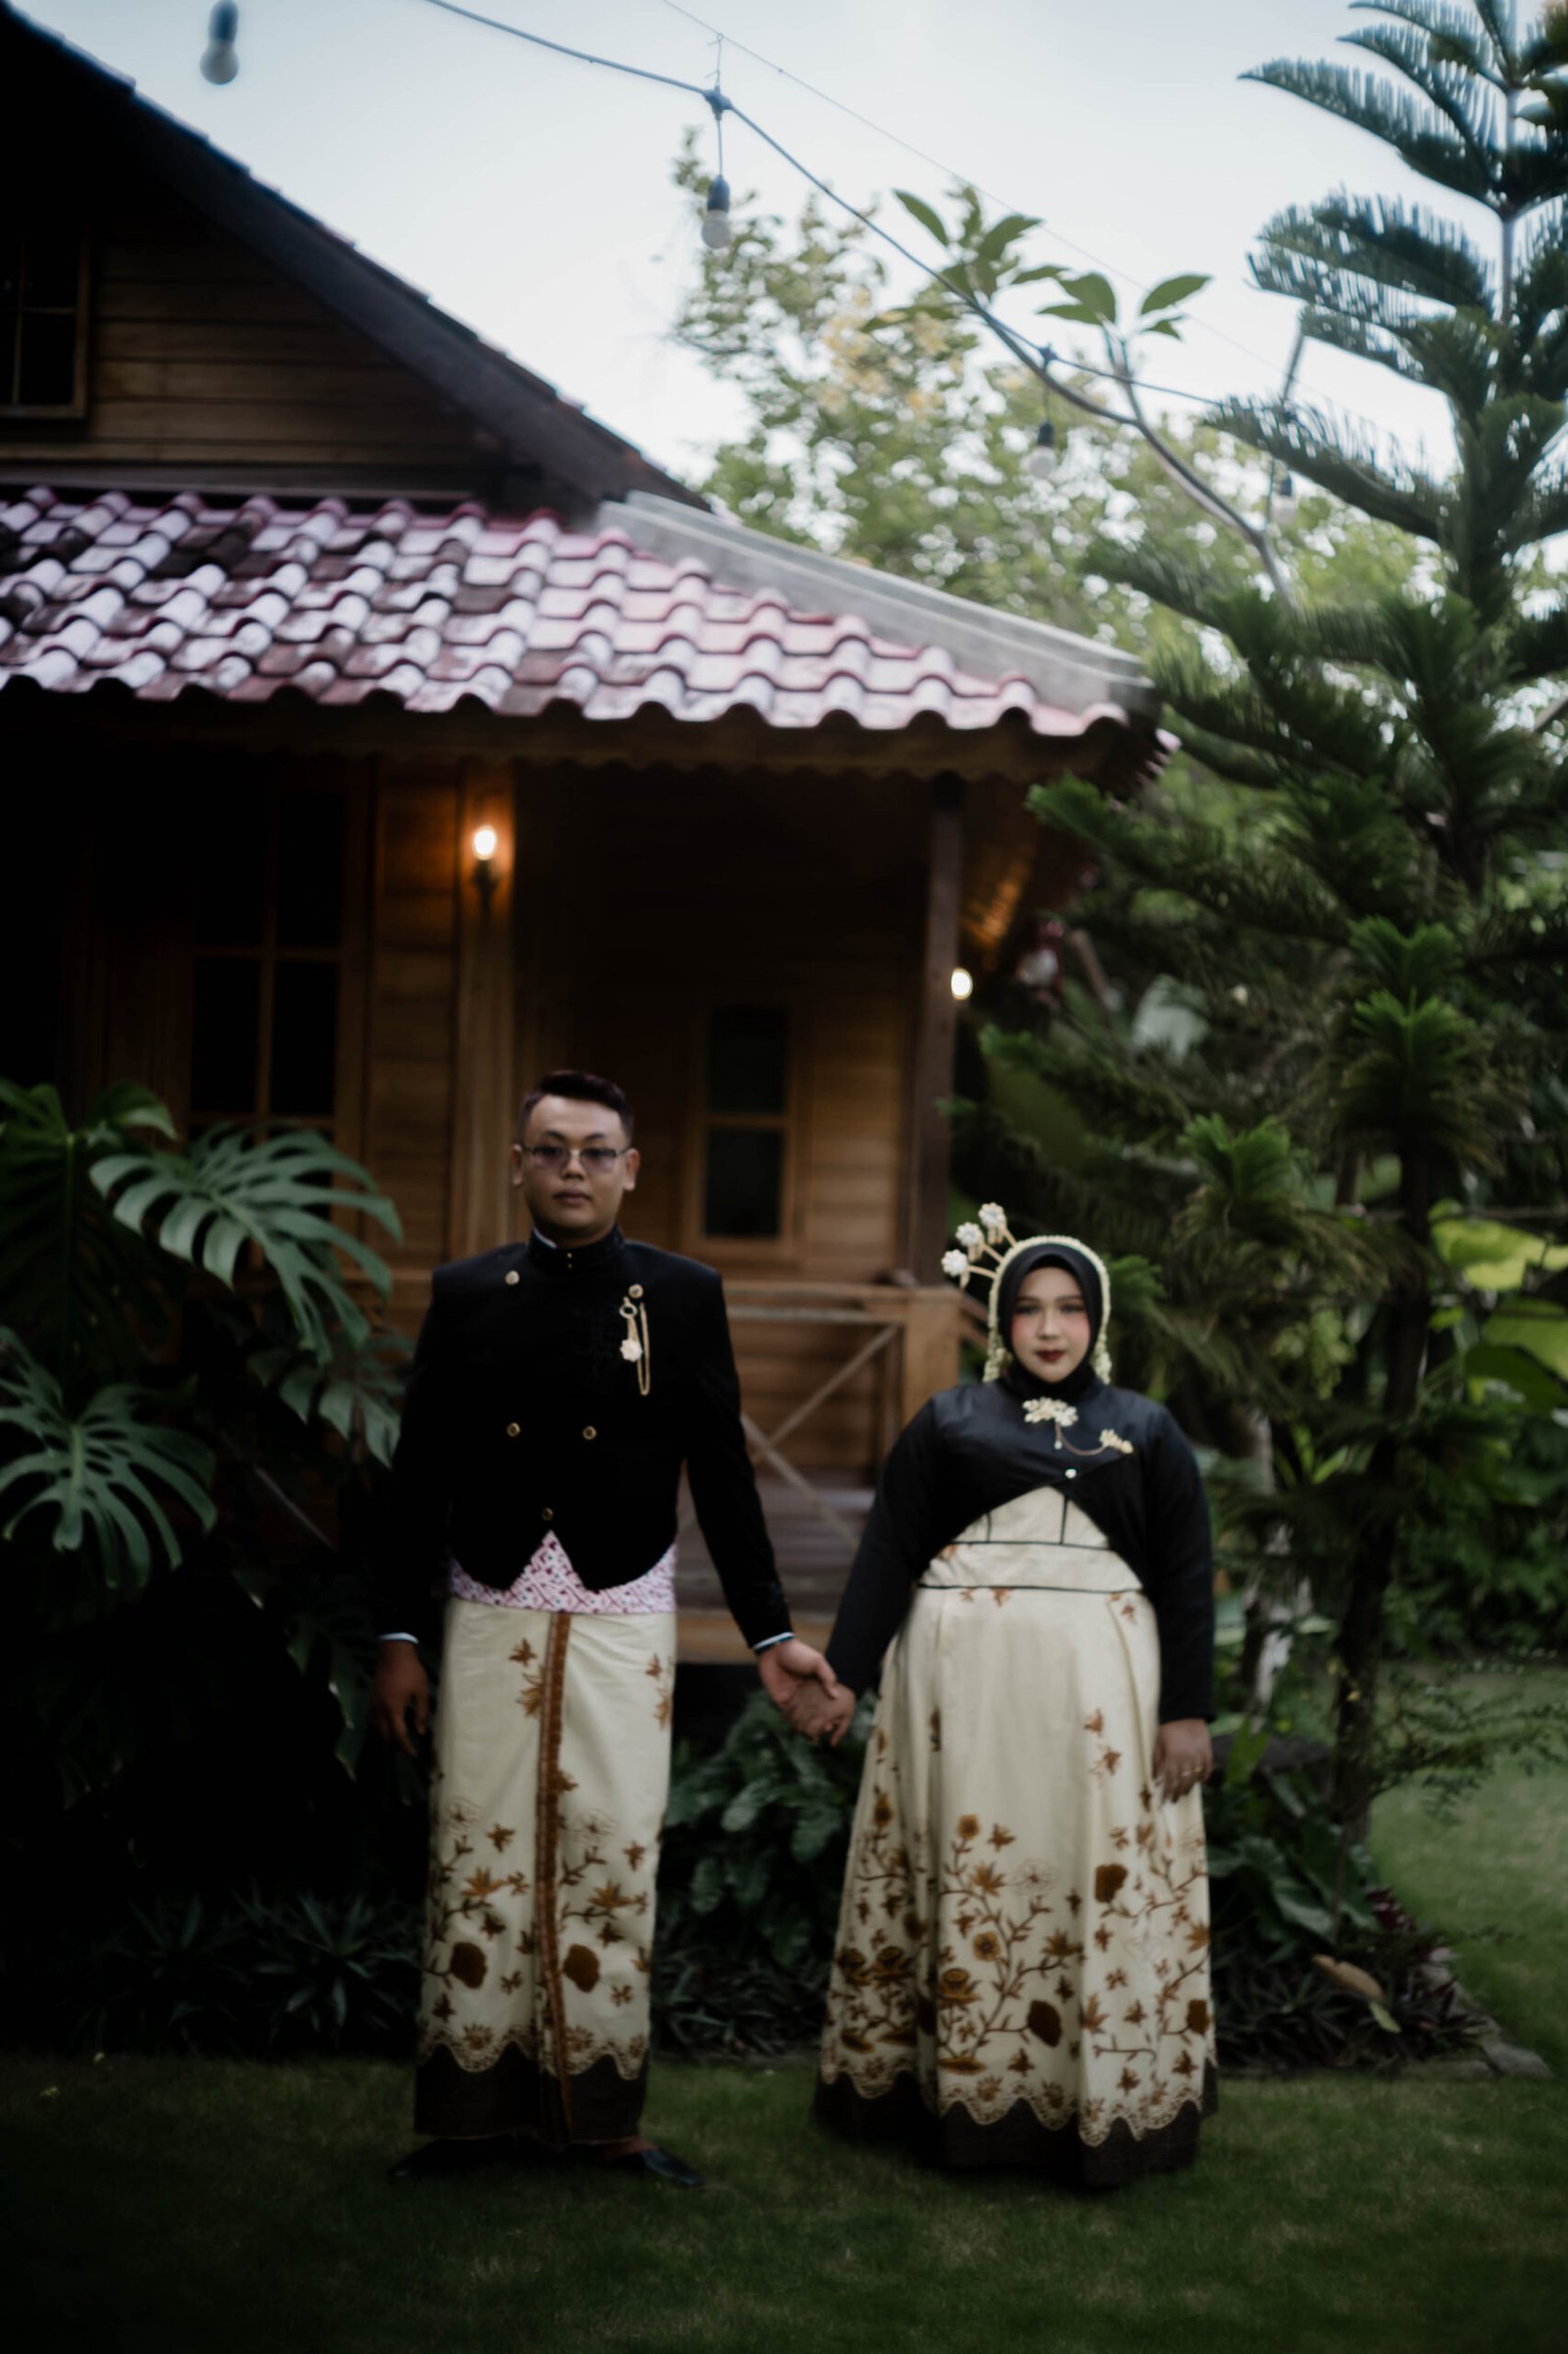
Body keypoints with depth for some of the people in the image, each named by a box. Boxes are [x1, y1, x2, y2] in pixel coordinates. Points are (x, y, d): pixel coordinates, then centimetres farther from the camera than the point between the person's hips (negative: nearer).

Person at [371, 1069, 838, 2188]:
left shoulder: (683, 1295, 3)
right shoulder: (466, 1294, 6)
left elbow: (723, 1474, 5)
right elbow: (419, 1477, 7)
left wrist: (772, 1632, 4)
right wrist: (400, 1637, 4)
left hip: (622, 1623, -1)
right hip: (491, 1621, 1)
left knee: (614, 1866, 1)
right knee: (482, 1863, 2)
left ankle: (602, 2112, 12)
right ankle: (479, 2108, 13)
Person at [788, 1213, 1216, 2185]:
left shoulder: (1147, 1432, 11)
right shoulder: (949, 1422, 10)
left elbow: (1188, 1580, 8)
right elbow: (887, 1552, 7)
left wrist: (1188, 1710, -1)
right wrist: (842, 1675, 0)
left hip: (1097, 1690, 0)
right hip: (961, 1684, 0)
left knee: (1098, 1885, -1)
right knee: (966, 1876, 3)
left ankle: (1106, 2105, 8)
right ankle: (959, 2092, 12)